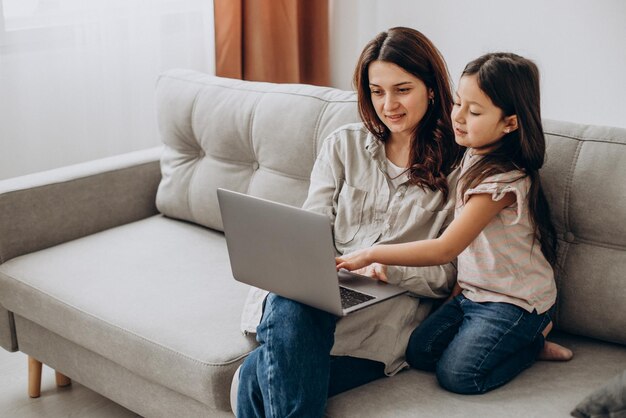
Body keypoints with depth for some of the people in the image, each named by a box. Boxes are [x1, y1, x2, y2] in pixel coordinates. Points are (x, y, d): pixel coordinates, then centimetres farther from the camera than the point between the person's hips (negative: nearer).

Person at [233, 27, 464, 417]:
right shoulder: (344, 145, 16)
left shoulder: (457, 166, 5)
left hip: (391, 308, -4)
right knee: (287, 312, -36)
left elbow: (449, 275, 2)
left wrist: (392, 268, -17)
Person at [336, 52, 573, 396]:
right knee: (418, 351, -1)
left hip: (514, 301, -9)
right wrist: (462, 281, 0)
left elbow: (444, 249, -28)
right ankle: (518, 339, 10)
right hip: (474, 290, 9)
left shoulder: (502, 180, -26)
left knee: (456, 374, -18)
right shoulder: (474, 157, 4)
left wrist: (370, 254, -26)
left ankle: (534, 342, 5)